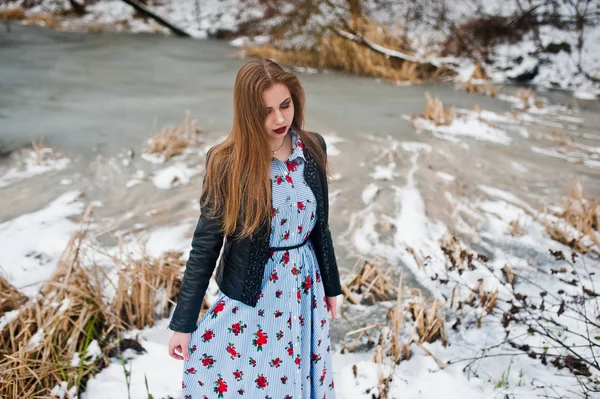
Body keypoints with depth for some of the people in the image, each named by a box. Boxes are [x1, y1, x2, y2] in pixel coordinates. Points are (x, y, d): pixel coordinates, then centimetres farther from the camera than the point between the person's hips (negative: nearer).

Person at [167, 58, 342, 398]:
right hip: (250, 295, -3)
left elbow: (320, 224, 7)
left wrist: (331, 285, 14)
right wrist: (183, 323, -8)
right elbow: (205, 244, -11)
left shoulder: (313, 148, -5)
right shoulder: (226, 163, -17)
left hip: (304, 289, 4)